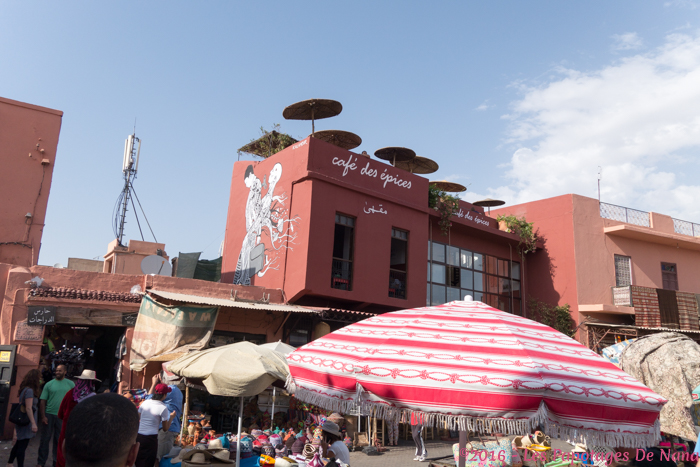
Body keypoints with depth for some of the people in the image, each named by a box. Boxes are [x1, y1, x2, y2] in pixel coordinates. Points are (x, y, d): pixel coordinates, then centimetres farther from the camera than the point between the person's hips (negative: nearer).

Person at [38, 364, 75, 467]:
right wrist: (43, 416, -8)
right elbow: (42, 401, 0)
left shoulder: (70, 384, 3)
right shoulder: (49, 384, 1)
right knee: (45, 438, 6)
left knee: (59, 440, 9)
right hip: (49, 415, 0)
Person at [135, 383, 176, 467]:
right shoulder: (163, 408, -11)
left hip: (138, 437, 5)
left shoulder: (145, 403, 3)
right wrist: (171, 417, 10)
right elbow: (165, 428, -2)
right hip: (150, 438, -5)